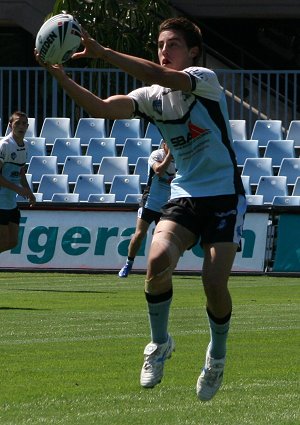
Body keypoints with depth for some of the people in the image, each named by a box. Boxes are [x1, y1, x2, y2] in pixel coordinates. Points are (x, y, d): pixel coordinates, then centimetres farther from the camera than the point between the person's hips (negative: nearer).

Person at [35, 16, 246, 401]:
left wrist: (101, 52, -32)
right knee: (158, 258, -24)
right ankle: (159, 343, -2)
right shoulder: (152, 97, 5)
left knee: (214, 282, -15)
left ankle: (217, 356, 14)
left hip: (224, 196, -4)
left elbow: (158, 75, -29)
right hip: (184, 196, 4)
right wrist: (59, 75, -23)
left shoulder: (204, 81, -10)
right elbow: (102, 108, -10)